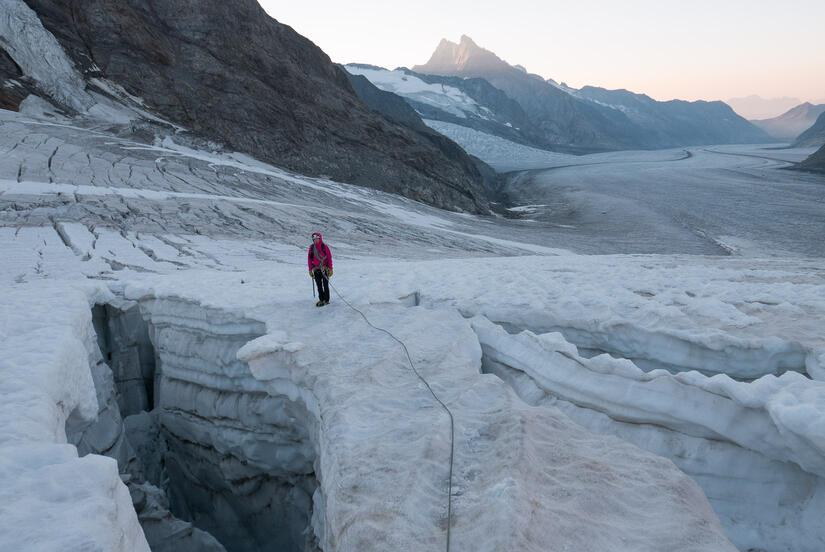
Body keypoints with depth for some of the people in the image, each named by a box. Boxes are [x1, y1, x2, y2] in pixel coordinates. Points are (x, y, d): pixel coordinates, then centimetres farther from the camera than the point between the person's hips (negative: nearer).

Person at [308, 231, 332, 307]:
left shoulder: (324, 247, -6)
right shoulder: (311, 248, 5)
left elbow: (329, 258, -5)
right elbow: (309, 259, 11)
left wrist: (330, 269, -8)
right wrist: (310, 270, 8)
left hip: (324, 269, -4)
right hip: (316, 269, 4)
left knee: (325, 285, -1)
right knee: (319, 285, 8)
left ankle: (326, 300, 8)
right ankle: (321, 300, 18)